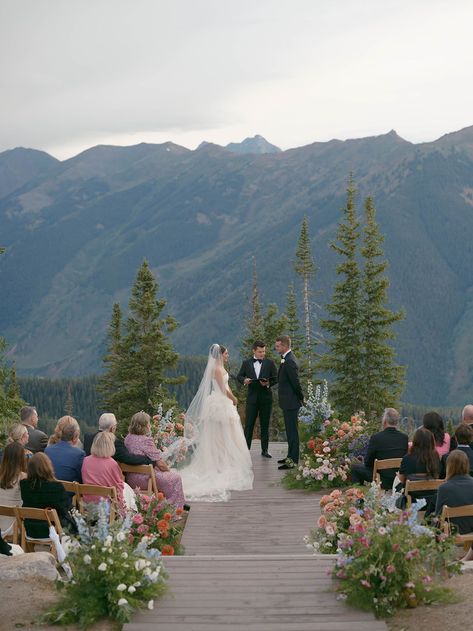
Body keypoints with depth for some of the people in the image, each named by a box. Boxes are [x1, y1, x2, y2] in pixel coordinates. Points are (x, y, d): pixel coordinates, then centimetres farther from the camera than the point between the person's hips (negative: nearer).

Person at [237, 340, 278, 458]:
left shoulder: (270, 363, 5)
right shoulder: (246, 363, 7)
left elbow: (276, 378, 3)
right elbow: (239, 376, 8)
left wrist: (268, 383, -17)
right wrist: (244, 380, -14)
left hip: (266, 398, 0)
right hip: (252, 397, 0)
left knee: (265, 425, 6)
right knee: (248, 425, -3)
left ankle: (264, 450, 13)